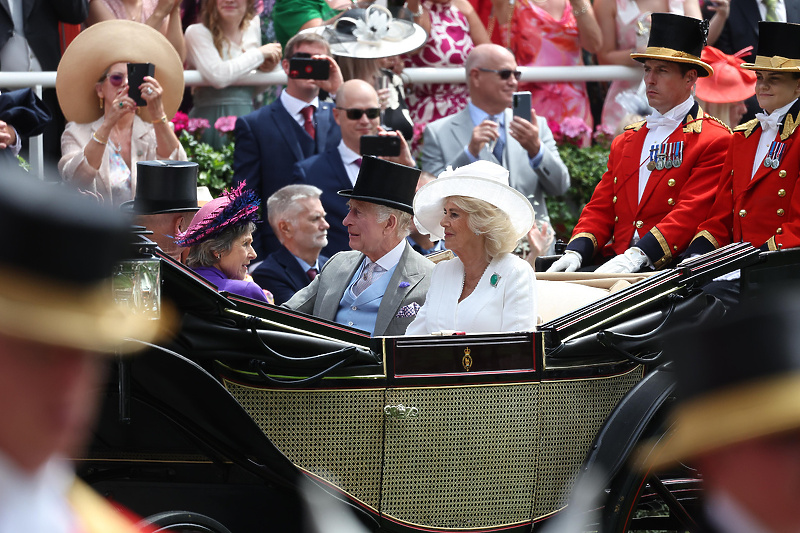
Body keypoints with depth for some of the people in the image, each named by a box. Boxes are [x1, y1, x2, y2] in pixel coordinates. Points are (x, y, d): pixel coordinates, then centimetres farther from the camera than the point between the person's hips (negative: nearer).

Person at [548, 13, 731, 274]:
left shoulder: (714, 140, 1)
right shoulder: (624, 142, 23)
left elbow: (690, 213, -11)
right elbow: (600, 208, 17)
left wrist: (636, 256, -24)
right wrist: (576, 251, -4)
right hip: (615, 265, 6)